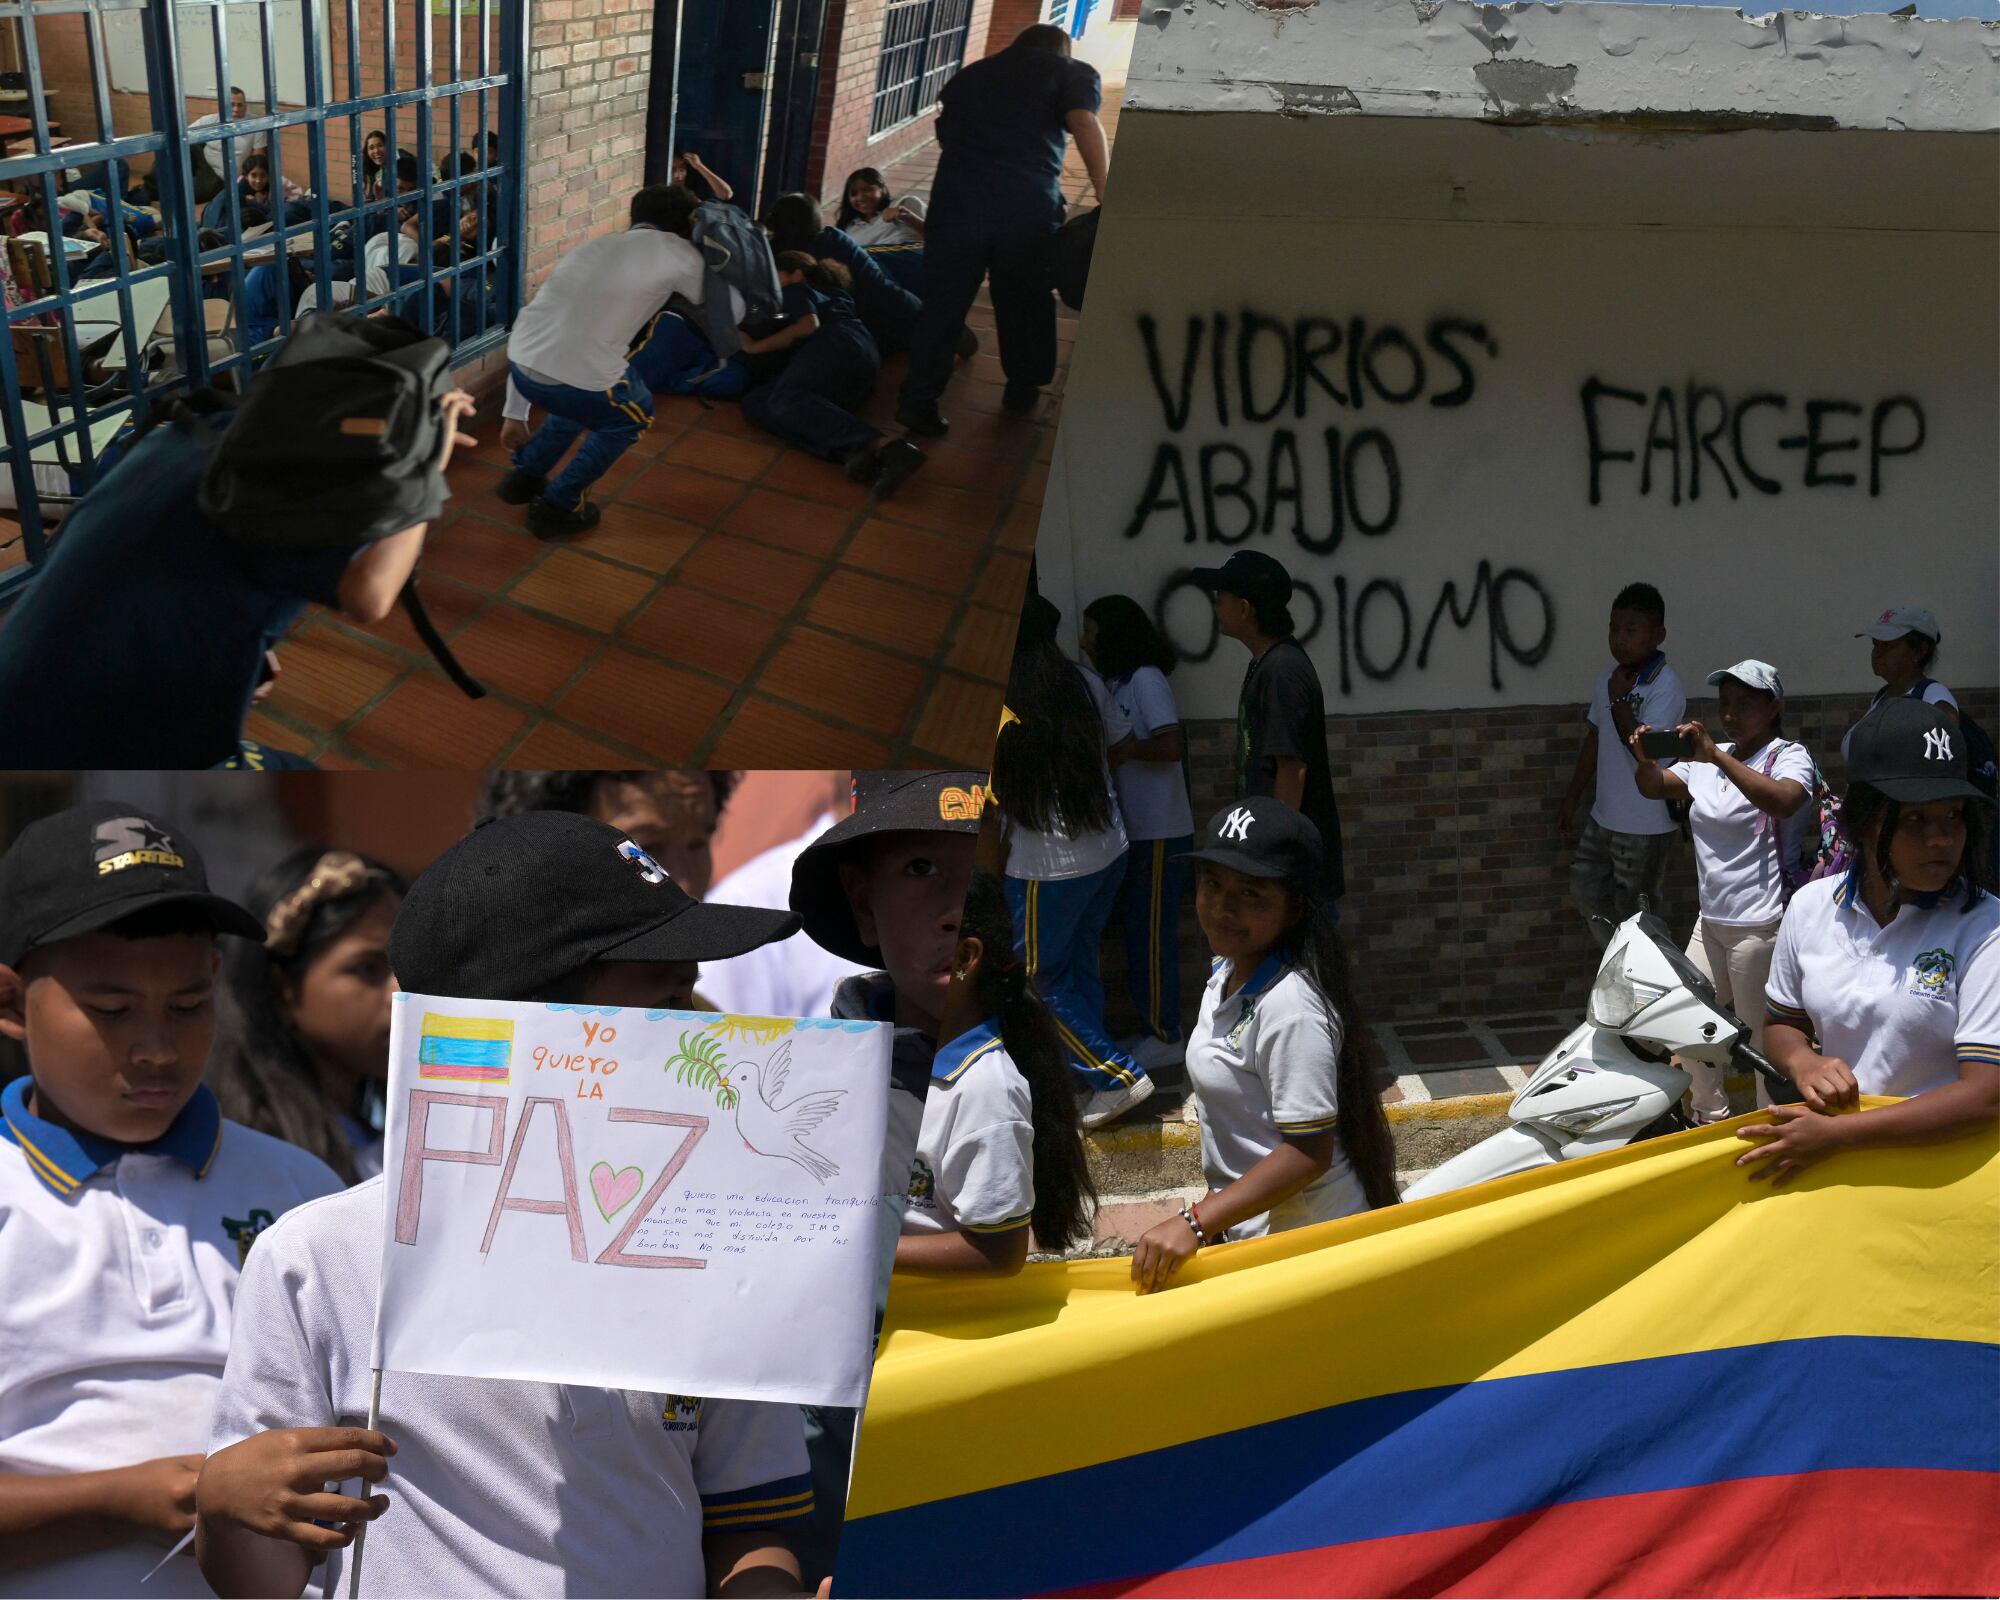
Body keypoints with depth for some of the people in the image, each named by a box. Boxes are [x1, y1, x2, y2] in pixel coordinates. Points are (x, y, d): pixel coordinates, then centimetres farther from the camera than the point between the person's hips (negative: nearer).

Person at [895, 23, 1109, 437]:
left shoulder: (970, 75, 27)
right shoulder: (1073, 73, 12)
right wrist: (1105, 199, -11)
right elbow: (1085, 124, -7)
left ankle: (919, 400, 7)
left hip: (958, 196, 2)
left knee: (943, 301, 9)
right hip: (1029, 202, -2)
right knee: (1026, 301, 17)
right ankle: (1023, 390, 31)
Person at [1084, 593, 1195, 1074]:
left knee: (1152, 936, -3)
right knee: (1138, 933, 14)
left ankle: (1164, 1038, 6)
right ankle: (1154, 1029, 22)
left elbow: (1171, 746, -24)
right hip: (1135, 831, 9)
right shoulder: (1117, 683, 12)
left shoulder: (1145, 680, -14)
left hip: (1159, 834, -9)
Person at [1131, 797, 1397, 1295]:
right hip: (1242, 1226, 8)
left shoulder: (1290, 1007, -24)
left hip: (1301, 1245, -8)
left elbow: (1308, 1152, -25)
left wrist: (1195, 1223, -27)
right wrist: (1209, 1217, 18)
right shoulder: (1226, 974, 4)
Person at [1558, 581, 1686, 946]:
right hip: (1605, 816, 8)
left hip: (1645, 825, -8)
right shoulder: (1610, 677, 5)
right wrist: (1571, 797, 19)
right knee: (1585, 890, 17)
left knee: (1634, 915, 3)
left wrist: (1619, 701, -21)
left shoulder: (1665, 688, -19)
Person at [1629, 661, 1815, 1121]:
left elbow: (1784, 800, -31)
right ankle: (1712, 1117, 31)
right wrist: (1646, 759, -19)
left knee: (1763, 1037, -1)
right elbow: (1654, 787, 3)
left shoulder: (1789, 756, -9)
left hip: (1760, 923, -8)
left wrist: (1717, 756, -37)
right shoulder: (1705, 758, 13)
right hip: (1711, 919, 8)